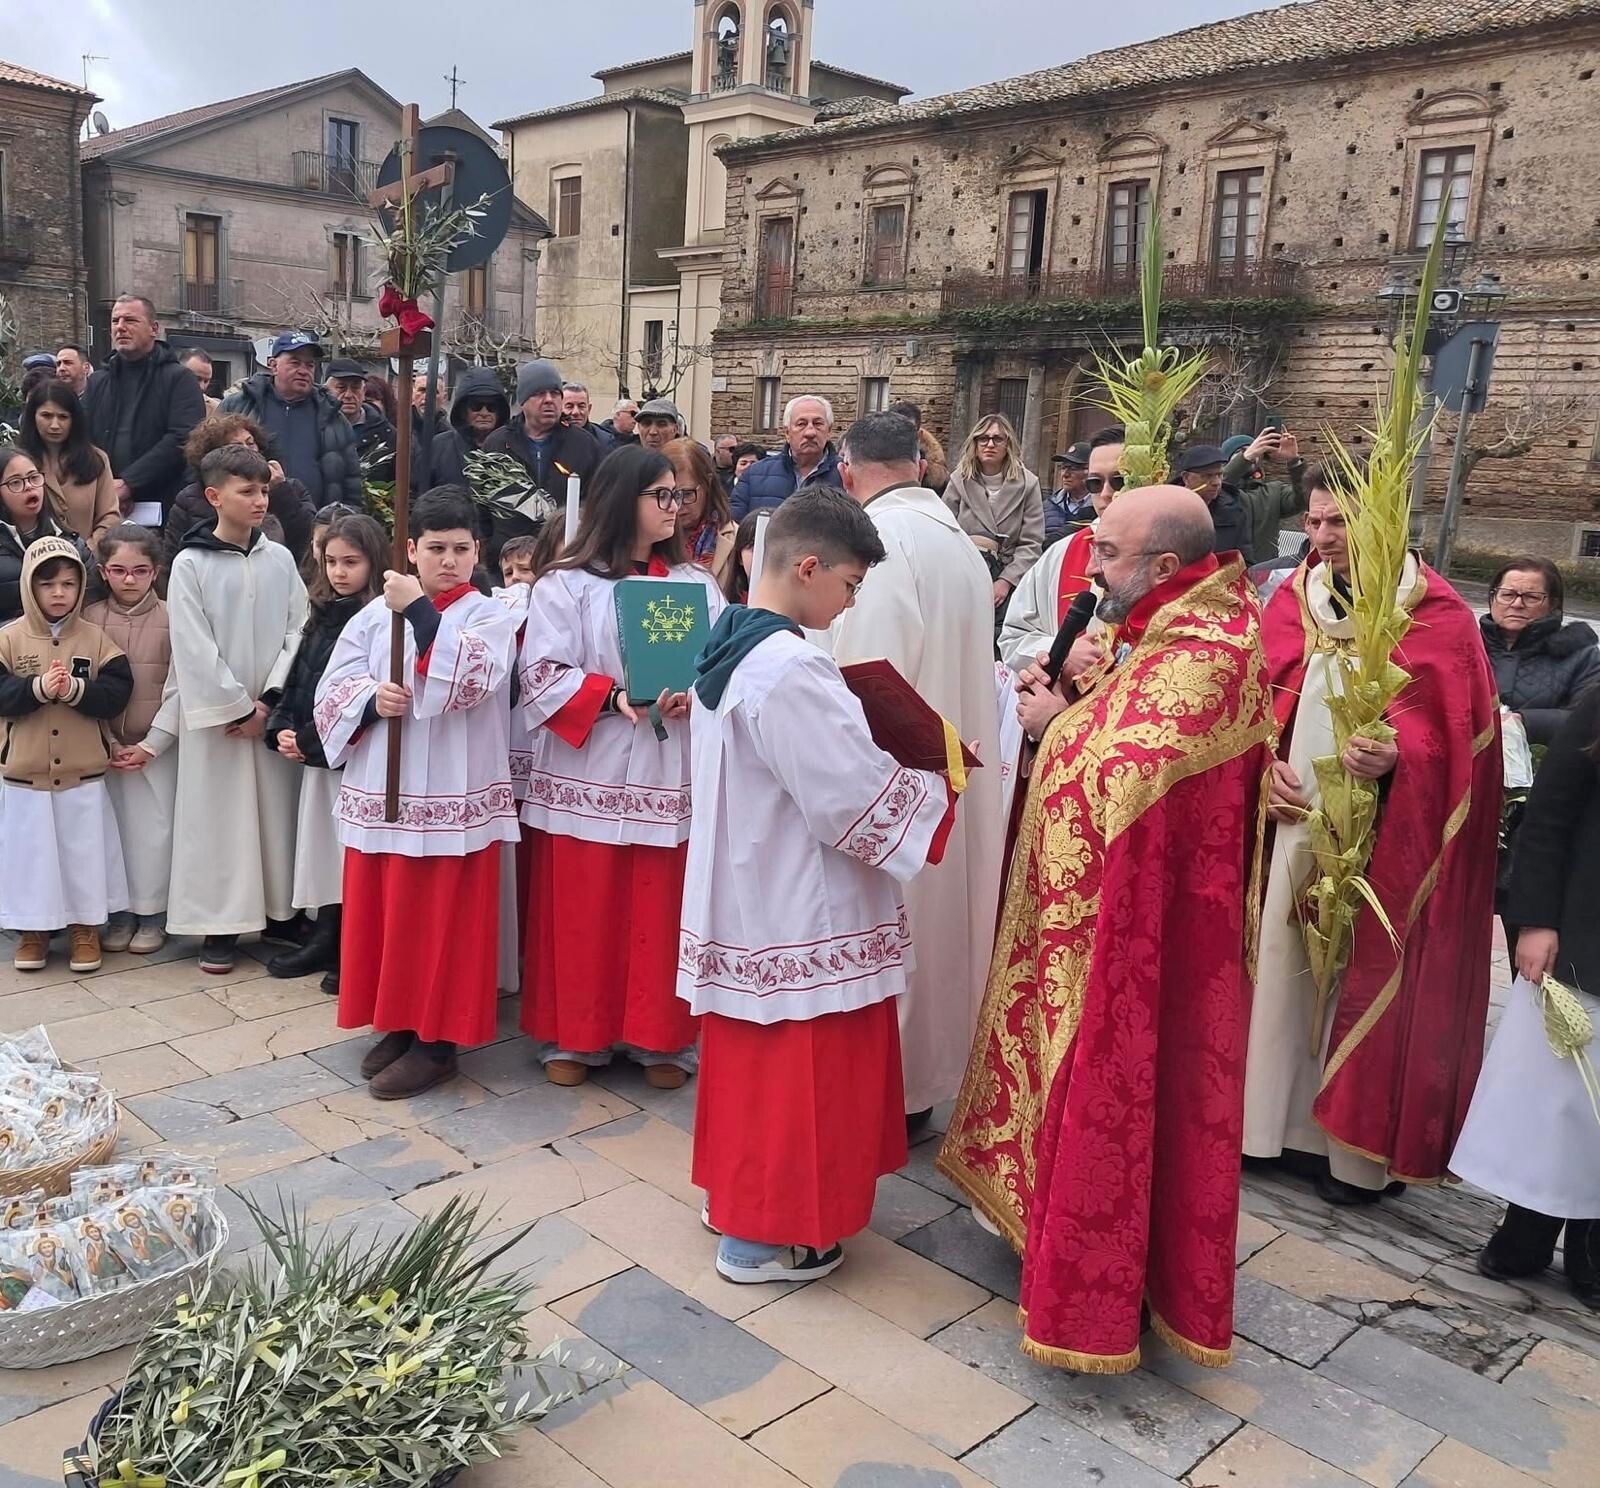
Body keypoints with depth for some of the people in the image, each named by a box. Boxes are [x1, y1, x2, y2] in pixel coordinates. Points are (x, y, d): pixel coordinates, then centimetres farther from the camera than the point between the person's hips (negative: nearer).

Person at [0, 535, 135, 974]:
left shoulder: (96, 638, -1)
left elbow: (116, 693, -9)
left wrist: (76, 689, -25)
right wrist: (37, 688, -25)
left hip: (84, 775, 0)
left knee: (84, 853, 8)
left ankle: (85, 927, 23)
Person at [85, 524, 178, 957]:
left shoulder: (171, 619, -6)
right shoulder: (90, 619, 1)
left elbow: (179, 689, -8)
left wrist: (151, 744, -11)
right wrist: (108, 743, -6)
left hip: (158, 747, -2)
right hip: (106, 747, 2)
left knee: (154, 829, 2)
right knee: (112, 828, 7)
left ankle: (151, 914, 15)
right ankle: (118, 913, 20)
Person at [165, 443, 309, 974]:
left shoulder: (280, 559, 5)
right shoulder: (190, 564, -5)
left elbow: (299, 632, 2)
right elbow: (194, 650, -9)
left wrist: (269, 699, -7)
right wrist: (237, 709, -10)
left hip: (273, 714, 3)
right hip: (215, 716, -3)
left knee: (278, 811, 8)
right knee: (218, 817, 3)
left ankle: (279, 913, 21)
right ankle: (219, 925, 12)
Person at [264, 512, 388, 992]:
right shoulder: (322, 616, 13)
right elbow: (297, 677, 15)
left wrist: (310, 740, -15)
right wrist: (282, 728, 0)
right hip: (316, 753, 8)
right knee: (323, 843, 14)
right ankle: (326, 939, 26)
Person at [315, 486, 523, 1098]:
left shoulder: (490, 616, -4)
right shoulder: (375, 615, 8)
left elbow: (470, 680, -22)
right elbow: (332, 688, 5)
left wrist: (420, 611, -24)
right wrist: (371, 699, -15)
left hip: (452, 797, -5)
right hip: (380, 792, 5)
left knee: (440, 921, 1)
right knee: (384, 915, 13)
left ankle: (436, 1041, 13)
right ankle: (397, 1023, 28)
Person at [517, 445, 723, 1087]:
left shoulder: (697, 585, 9)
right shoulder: (566, 583, -1)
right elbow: (542, 675, -6)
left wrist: (695, 698, -16)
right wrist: (612, 696, -19)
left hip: (671, 775, 3)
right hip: (588, 772, -2)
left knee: (663, 910, 6)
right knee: (583, 909, 5)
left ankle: (662, 1039, 20)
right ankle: (572, 1036, 20)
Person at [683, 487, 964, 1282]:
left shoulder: (730, 647, 6)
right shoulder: (790, 669, -25)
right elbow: (859, 799, -23)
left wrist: (877, 743, 7)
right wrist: (943, 783, -7)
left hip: (744, 895, 10)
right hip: (796, 912, -10)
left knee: (751, 1061, 22)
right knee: (797, 1071, 5)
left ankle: (733, 1192, 37)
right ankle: (764, 1235, 19)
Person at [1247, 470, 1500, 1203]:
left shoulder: (1437, 616, -8)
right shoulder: (1293, 600, 6)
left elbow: (1454, 735, -10)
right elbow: (1257, 702, 10)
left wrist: (1396, 758, -29)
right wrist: (1264, 766, -7)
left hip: (1381, 834, -4)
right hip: (1294, 819, 5)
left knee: (1364, 975, 4)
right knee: (1281, 964, 10)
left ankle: (1357, 1146, 18)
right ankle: (1279, 1118, 26)